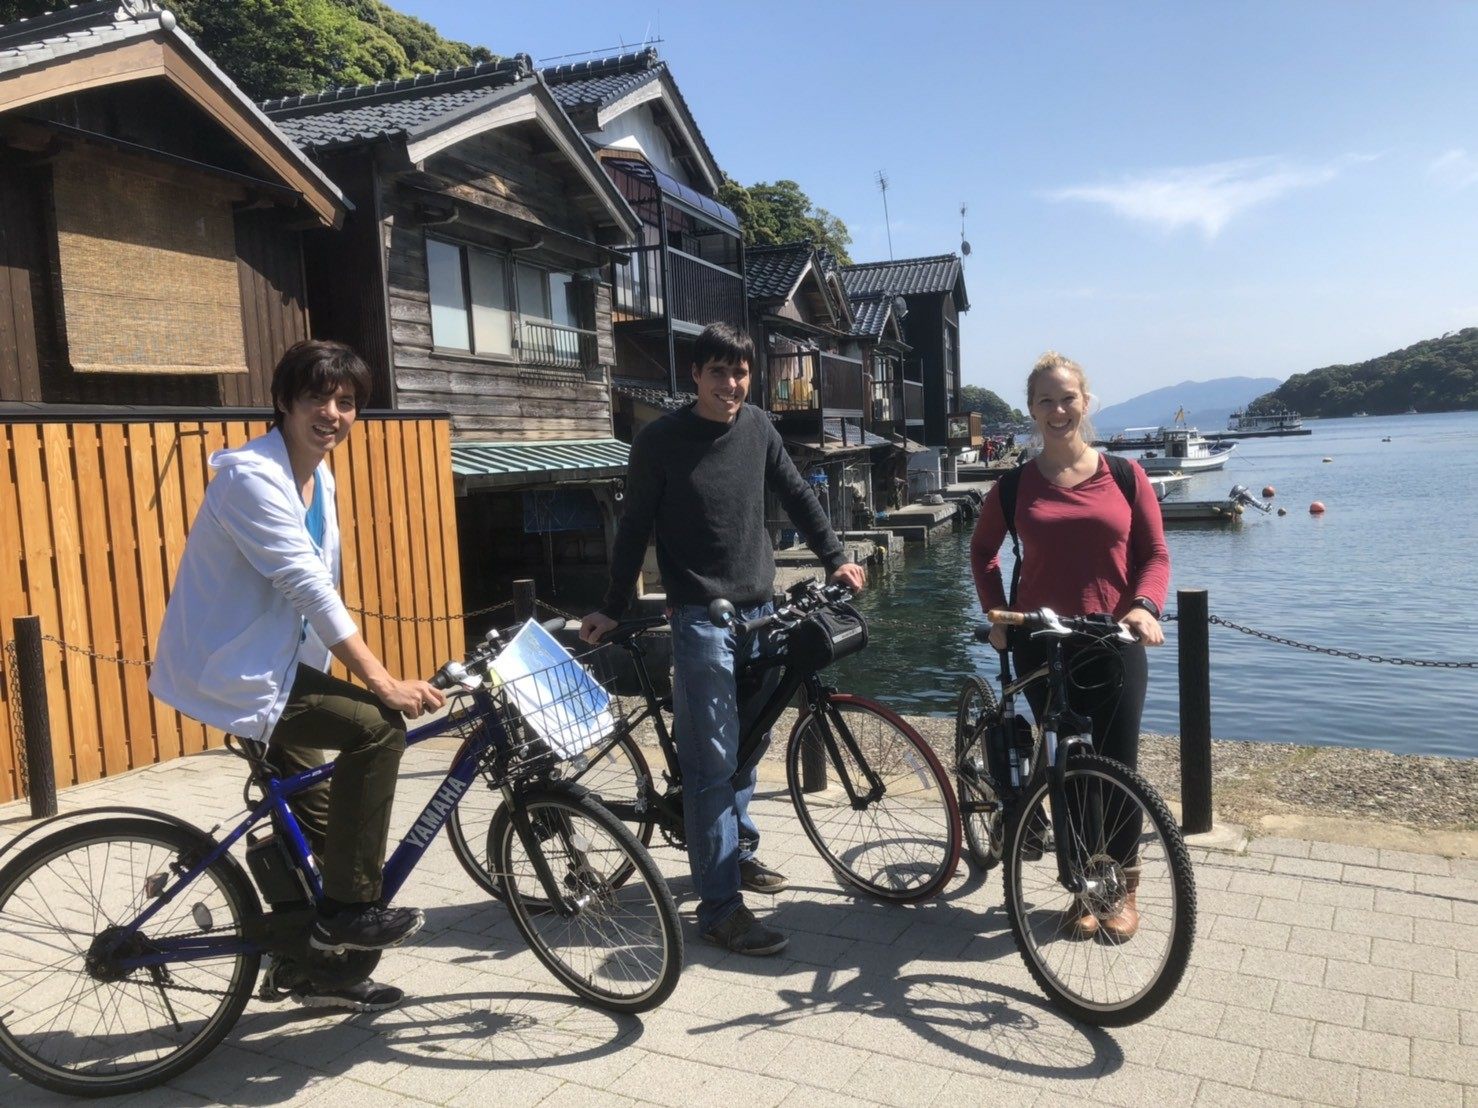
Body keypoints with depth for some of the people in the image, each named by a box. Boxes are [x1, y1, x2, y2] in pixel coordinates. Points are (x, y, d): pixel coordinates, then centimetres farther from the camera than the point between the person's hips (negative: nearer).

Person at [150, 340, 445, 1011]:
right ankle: (347, 909, -12)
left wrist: (355, 674, 7)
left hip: (278, 664, 10)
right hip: (230, 673, -10)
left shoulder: (317, 480, 9)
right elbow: (309, 589, -27)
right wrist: (382, 682, -29)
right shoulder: (252, 476, -20)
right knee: (378, 726, -26)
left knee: (316, 822, 14)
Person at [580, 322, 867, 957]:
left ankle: (739, 851, 35)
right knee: (713, 760, -6)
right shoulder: (660, 442, -8)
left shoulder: (757, 428, 5)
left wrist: (835, 559, 15)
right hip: (702, 618, -5)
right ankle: (719, 907, -1)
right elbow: (635, 528, -2)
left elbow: (796, 496, 17)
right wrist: (614, 608, 0)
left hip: (761, 610, 5)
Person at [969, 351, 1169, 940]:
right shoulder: (1016, 485, 3)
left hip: (1113, 644, 0)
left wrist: (1144, 606, -16)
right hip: (1041, 646, 1)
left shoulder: (1124, 474, 1)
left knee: (1117, 768, 4)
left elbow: (1155, 553, 3)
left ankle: (1123, 889, 24)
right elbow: (983, 549, 16)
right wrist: (996, 612, 4)